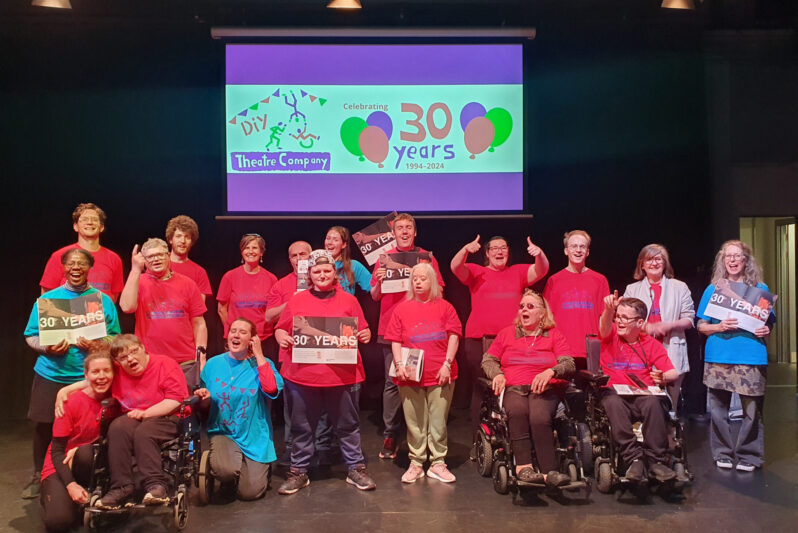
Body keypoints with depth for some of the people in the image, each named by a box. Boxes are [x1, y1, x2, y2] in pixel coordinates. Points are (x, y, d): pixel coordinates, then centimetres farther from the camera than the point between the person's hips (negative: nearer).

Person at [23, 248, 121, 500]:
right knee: (44, 427, 5)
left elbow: (115, 338, 3)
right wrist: (46, 348, -12)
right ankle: (39, 477, 25)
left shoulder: (103, 300, 4)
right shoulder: (47, 299, 6)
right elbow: (31, 336, 8)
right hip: (50, 375, 1)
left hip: (89, 377, -1)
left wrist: (97, 345, -17)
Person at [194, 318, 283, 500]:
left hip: (255, 437, -1)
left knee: (250, 493, -11)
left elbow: (271, 389, -23)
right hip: (223, 433, 1)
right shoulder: (213, 364, 4)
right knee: (225, 470, -30)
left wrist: (259, 355, -16)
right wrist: (205, 398, -13)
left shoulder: (262, 364, -1)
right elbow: (205, 404, 11)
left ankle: (260, 470, 24)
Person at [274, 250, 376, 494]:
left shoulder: (348, 300, 5)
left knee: (348, 425, 11)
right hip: (302, 374, 1)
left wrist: (365, 335, -13)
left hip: (342, 375, 0)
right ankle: (299, 471, 25)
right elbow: (281, 328, 10)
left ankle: (356, 469, 23)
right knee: (302, 427, 12)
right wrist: (281, 337, -11)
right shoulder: (297, 300, 6)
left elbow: (362, 331, 9)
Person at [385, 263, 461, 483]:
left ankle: (438, 463, 15)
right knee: (415, 422, 6)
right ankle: (416, 464, 16)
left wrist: (447, 363, -8)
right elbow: (395, 340, 5)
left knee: (438, 421, 5)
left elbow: (454, 336, 0)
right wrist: (399, 364, -7)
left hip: (440, 374, 0)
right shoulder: (402, 309, 7)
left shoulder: (444, 307, 5)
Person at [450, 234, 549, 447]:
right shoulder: (476, 272, 11)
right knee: (481, 391, 0)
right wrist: (466, 249, -23)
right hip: (479, 340, -1)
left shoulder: (518, 272, 17)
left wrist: (539, 254, -17)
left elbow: (541, 271, 4)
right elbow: (455, 267, -5)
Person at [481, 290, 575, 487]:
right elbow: (488, 360, 19)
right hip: (513, 388, 1)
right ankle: (523, 466, -42)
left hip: (545, 389, -1)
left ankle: (549, 471, -40)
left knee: (540, 417, -35)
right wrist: (497, 374, -3)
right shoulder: (507, 333, 22)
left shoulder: (554, 335, 16)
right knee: (517, 411, -35)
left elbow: (569, 364, 4)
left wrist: (550, 371, -16)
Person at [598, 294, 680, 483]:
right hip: (615, 391, 0)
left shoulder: (651, 344, 11)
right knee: (613, 402, -36)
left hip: (643, 394, 1)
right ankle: (633, 458, -30)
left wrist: (663, 377, -20)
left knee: (653, 403, -34)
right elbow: (604, 326, -16)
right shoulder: (610, 335, 10)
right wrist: (608, 310, -39)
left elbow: (673, 373, 4)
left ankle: (657, 460, -22)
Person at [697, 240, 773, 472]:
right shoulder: (712, 289, 9)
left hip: (751, 357, -1)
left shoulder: (760, 289, 9)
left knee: (752, 409, -2)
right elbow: (701, 326, 9)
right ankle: (723, 453, 17)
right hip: (718, 357, 1)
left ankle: (749, 455, 13)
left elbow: (769, 323, 13)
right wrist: (719, 327, -10)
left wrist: (766, 331, -9)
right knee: (718, 408, 4)